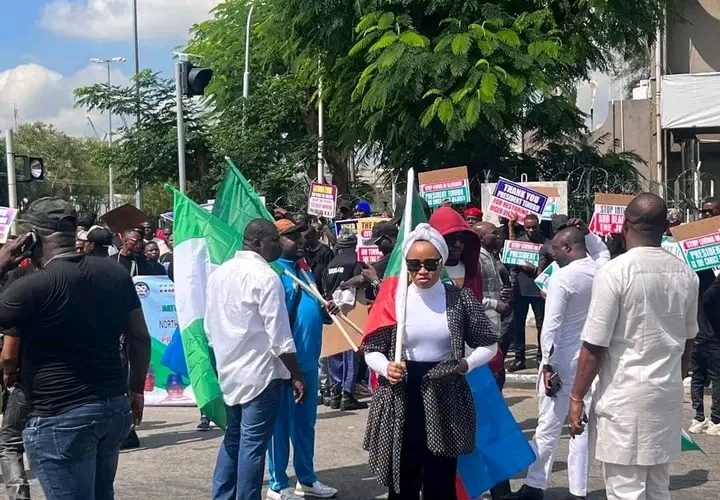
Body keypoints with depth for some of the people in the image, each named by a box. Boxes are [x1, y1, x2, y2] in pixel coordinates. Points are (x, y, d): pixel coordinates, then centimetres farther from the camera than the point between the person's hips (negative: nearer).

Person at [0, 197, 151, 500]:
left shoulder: (31, 288, -16)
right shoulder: (115, 273, 3)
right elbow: (139, 337, 8)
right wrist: (136, 390, 20)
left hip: (61, 417, -7)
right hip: (116, 406, 7)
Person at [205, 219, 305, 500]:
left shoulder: (219, 273, 9)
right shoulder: (266, 277, -14)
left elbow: (209, 326, 15)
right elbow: (279, 336, -16)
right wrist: (296, 376, -9)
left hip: (228, 372, 8)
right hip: (261, 372, -8)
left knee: (233, 438, 17)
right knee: (253, 444, -2)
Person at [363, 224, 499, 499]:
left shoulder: (460, 299, -1)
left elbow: (489, 344, 7)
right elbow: (371, 349, 5)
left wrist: (466, 365, -11)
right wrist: (386, 367, -16)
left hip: (445, 403, 0)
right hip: (400, 404, 0)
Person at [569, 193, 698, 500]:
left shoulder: (615, 272, -14)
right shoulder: (686, 275, 4)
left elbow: (594, 346, -13)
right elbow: (687, 341, 14)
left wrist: (577, 397, -4)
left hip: (624, 397, -6)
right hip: (668, 394, 6)